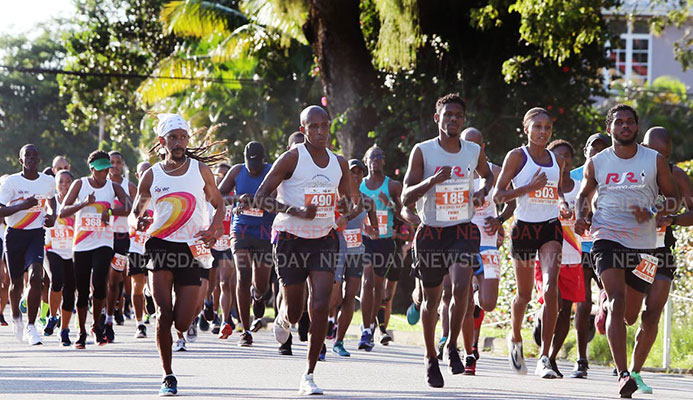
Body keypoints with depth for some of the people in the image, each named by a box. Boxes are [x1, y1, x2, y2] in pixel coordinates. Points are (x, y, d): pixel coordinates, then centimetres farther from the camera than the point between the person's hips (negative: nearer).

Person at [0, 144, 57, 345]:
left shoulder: (48, 182, 3)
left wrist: (52, 216, 7)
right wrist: (22, 205, -28)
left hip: (37, 235, 1)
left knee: (35, 277, -20)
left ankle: (31, 326, -15)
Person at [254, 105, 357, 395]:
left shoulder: (339, 164, 6)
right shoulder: (292, 159, -9)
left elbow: (350, 200, 23)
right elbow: (259, 198, -12)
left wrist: (349, 210, -2)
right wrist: (296, 211, -25)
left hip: (323, 240, 3)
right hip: (291, 239, -3)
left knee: (321, 306, -14)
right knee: (294, 311, 5)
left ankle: (309, 377, -7)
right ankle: (283, 318, 45)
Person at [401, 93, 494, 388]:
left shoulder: (474, 152, 2)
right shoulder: (422, 151, -6)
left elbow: (488, 175, 25)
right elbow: (406, 198, -12)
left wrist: (483, 191, 3)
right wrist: (433, 180, -27)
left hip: (463, 231, 1)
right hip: (431, 232, -1)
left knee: (461, 288, -22)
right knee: (431, 298, 8)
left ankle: (453, 347, 0)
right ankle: (431, 357, 28)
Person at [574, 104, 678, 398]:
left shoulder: (655, 160, 3)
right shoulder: (597, 162, 5)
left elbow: (674, 199, 8)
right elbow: (584, 194, 21)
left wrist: (652, 211, -12)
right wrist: (581, 217, 0)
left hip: (643, 243, 2)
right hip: (608, 238, -2)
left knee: (629, 315, 11)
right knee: (617, 301, -21)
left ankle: (604, 303, 49)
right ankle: (623, 375, -25)